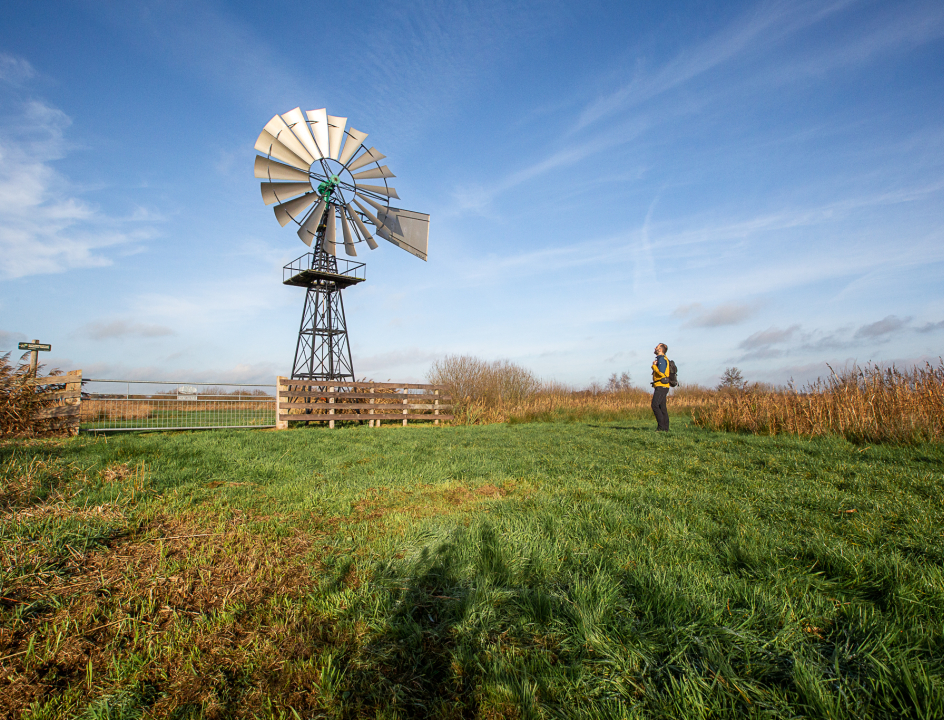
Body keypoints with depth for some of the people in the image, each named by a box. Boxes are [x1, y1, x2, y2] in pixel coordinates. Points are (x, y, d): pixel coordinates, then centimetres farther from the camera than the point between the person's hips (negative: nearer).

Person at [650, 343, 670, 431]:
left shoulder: (662, 359, -11)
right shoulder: (660, 359, 21)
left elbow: (661, 372, -22)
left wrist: (653, 366, -10)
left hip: (661, 386, -10)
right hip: (660, 387, 10)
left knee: (655, 405, -15)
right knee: (662, 407, 7)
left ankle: (661, 426, -14)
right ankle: (665, 428, 7)